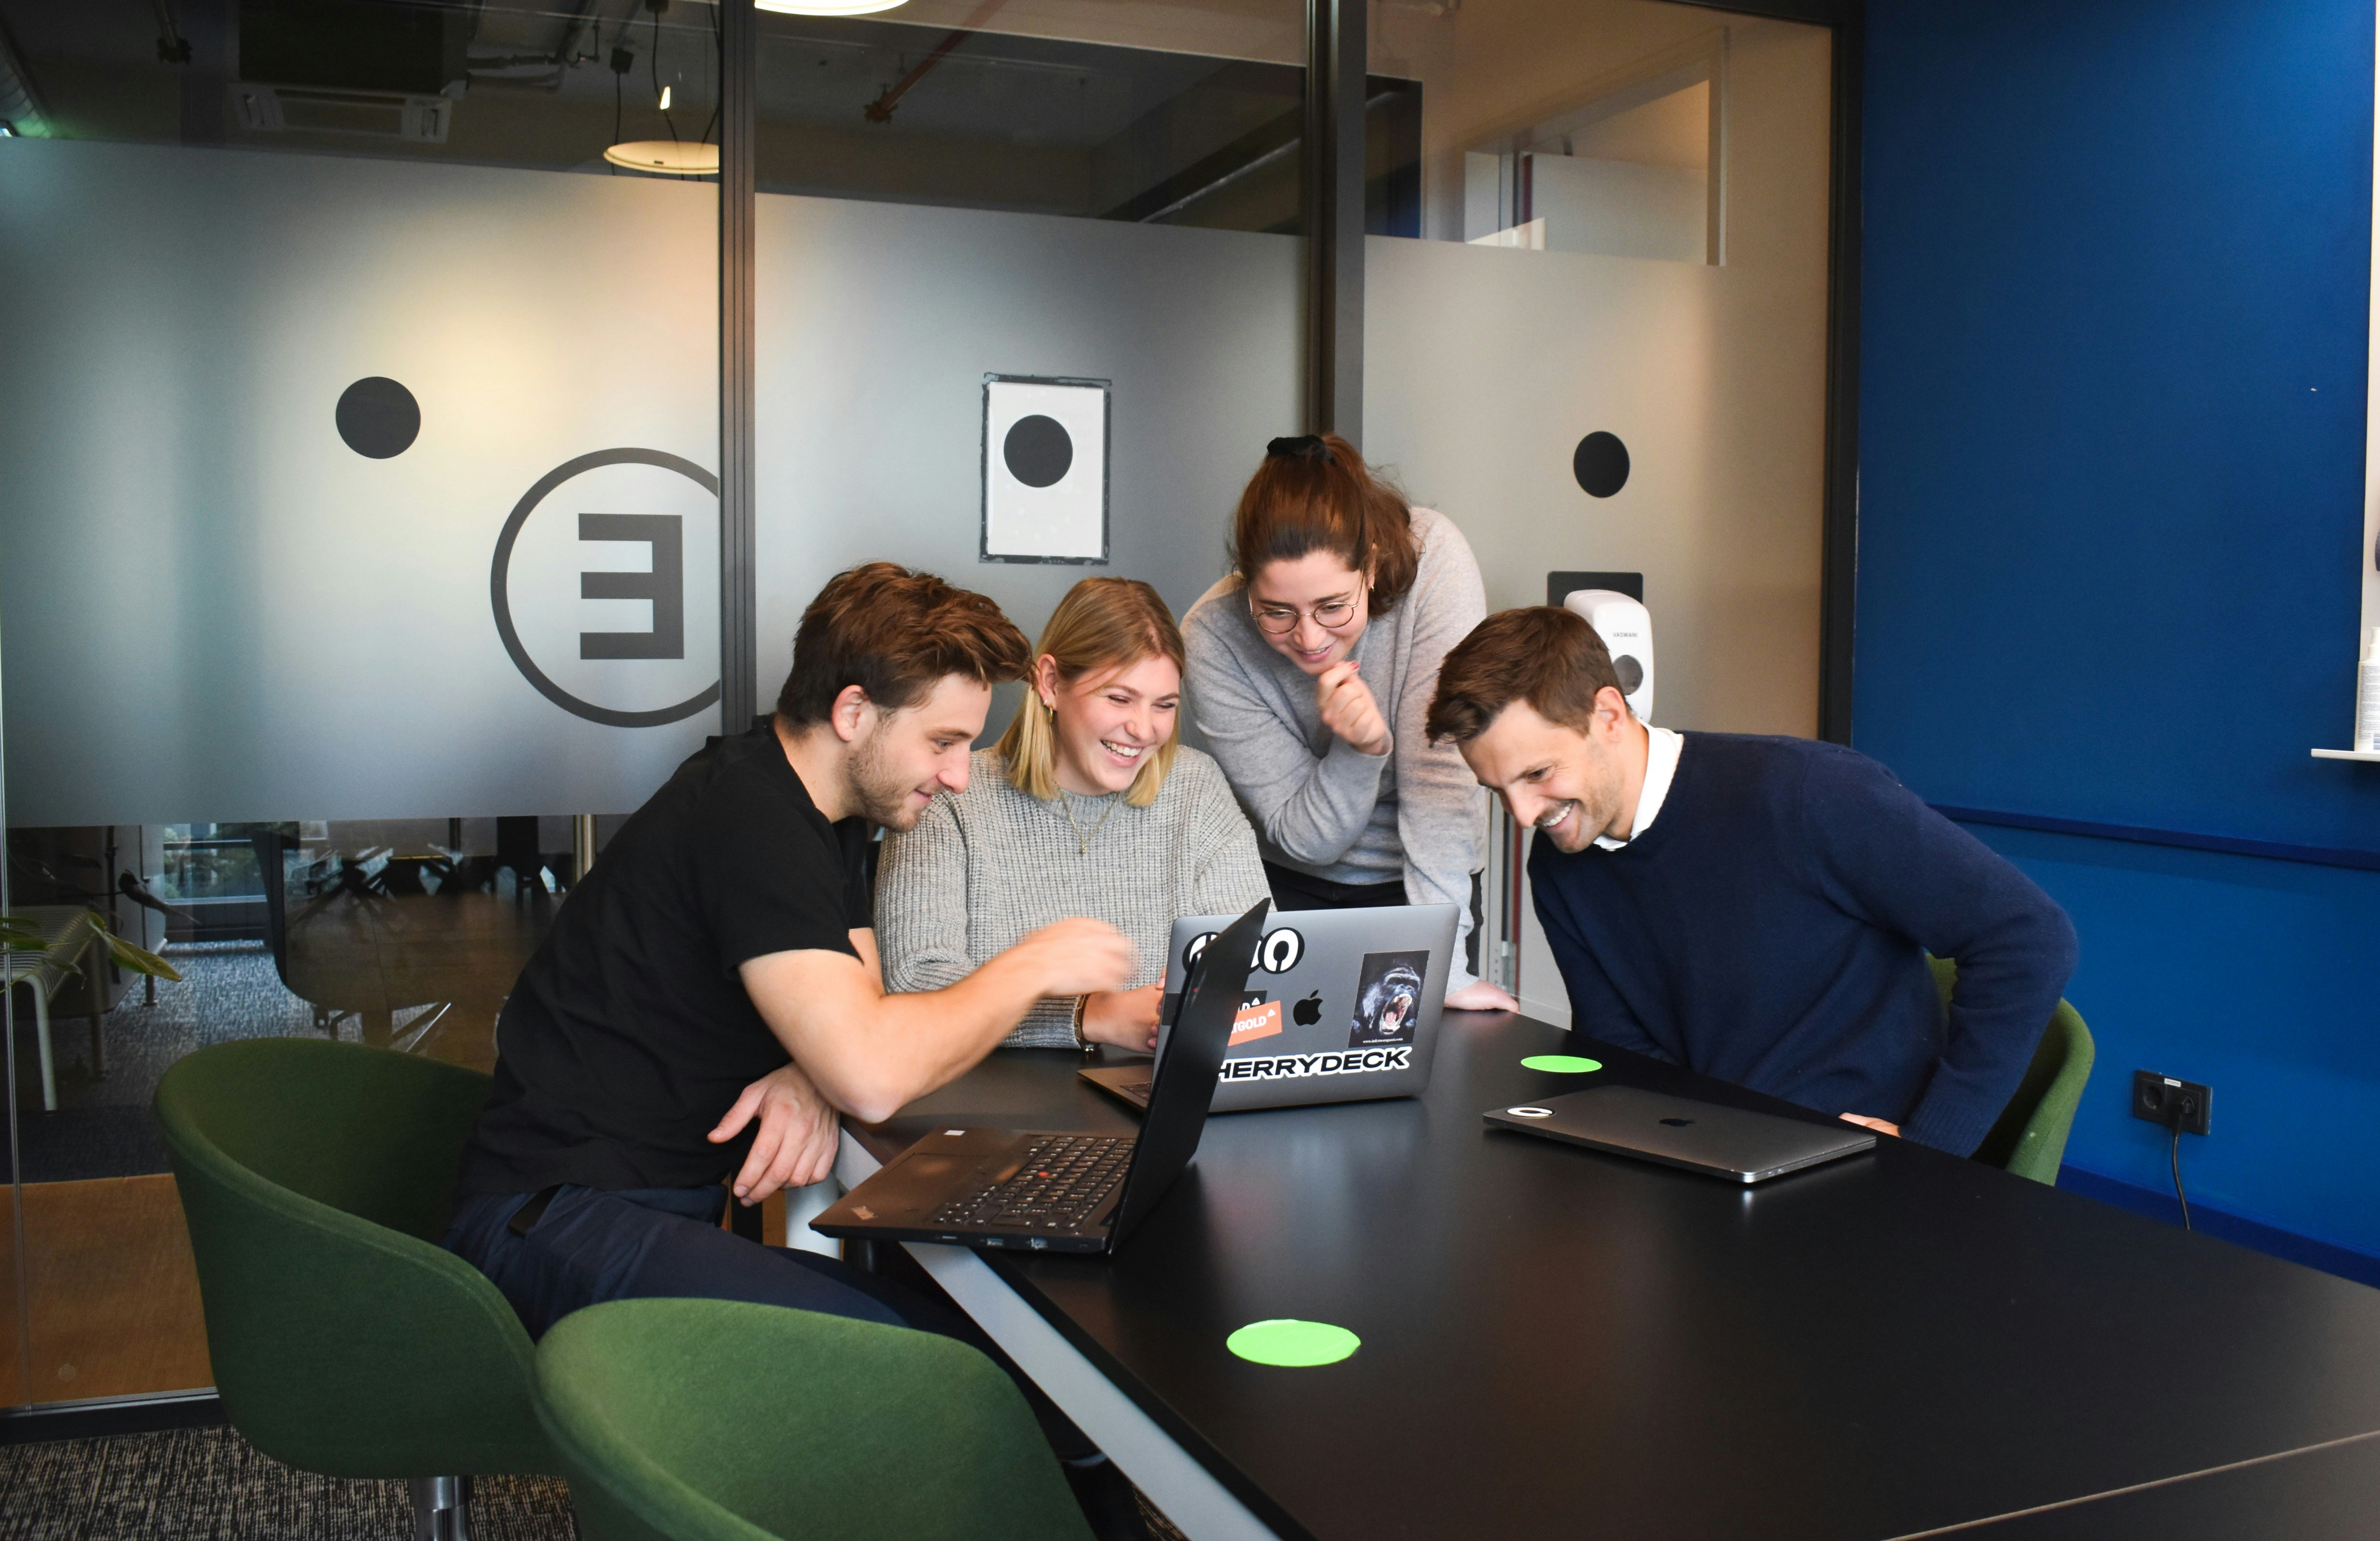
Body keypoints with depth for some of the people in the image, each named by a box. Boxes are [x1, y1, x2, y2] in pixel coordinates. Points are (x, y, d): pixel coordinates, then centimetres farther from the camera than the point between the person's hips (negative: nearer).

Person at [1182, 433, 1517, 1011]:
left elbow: (1441, 769, -27)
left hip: (1421, 879, 0)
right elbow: (1303, 838, -16)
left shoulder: (1434, 559, -26)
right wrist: (1360, 749, -35)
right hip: (1295, 886, 0)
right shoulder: (1212, 639, -23)